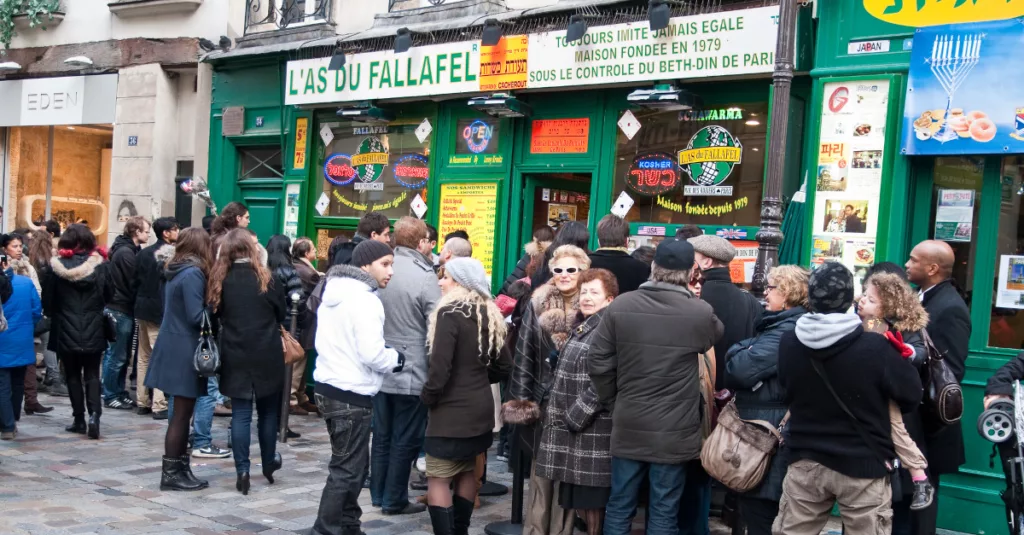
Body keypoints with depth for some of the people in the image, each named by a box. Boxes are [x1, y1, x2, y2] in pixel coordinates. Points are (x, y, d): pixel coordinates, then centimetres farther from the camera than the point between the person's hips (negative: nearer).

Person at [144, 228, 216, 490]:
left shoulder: (175, 271, 12)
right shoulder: (193, 273, -16)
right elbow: (196, 316, -20)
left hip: (173, 345, 9)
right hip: (184, 350, -9)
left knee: (182, 412, 13)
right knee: (182, 413, -2)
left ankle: (180, 469, 17)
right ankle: (172, 473, 4)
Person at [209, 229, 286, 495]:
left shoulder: (220, 281, -3)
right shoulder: (266, 279, -7)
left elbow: (216, 315, 5)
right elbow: (281, 315, 3)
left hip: (235, 357, 1)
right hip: (267, 356, -1)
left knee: (241, 414, 5)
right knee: (268, 411, 14)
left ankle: (242, 471, 0)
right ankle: (269, 463, 26)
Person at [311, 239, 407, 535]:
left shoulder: (335, 292, 12)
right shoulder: (364, 299, -17)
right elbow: (372, 355, -24)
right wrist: (397, 358, -4)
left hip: (329, 387, 10)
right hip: (351, 395, -10)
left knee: (352, 464, 19)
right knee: (347, 470, -3)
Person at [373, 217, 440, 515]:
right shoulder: (425, 276, -16)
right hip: (412, 373, -5)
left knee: (382, 435, 17)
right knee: (405, 440, 6)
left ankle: (378, 494, 26)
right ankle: (394, 500, 13)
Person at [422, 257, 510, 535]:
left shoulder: (449, 313, -17)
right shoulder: (489, 314, 6)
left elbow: (440, 367, -21)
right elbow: (504, 364, 11)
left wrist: (428, 397, -5)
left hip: (452, 409, -8)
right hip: (480, 407, 8)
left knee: (438, 480, -2)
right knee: (467, 472, 19)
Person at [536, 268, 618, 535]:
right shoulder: (582, 327, 15)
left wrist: (575, 417, -16)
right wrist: (562, 415, 14)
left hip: (593, 430, -9)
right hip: (573, 428, 10)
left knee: (593, 502, -2)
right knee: (580, 502, 14)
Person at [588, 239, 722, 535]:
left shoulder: (620, 306, -7)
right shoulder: (701, 313, -12)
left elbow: (598, 363, -4)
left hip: (628, 426, 2)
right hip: (675, 430, -2)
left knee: (620, 505, 13)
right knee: (664, 511, 8)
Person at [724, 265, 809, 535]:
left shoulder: (786, 331, -17)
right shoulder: (794, 326, 15)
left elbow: (742, 369, -26)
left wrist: (738, 353, -6)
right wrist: (744, 354, -4)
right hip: (775, 432, 10)